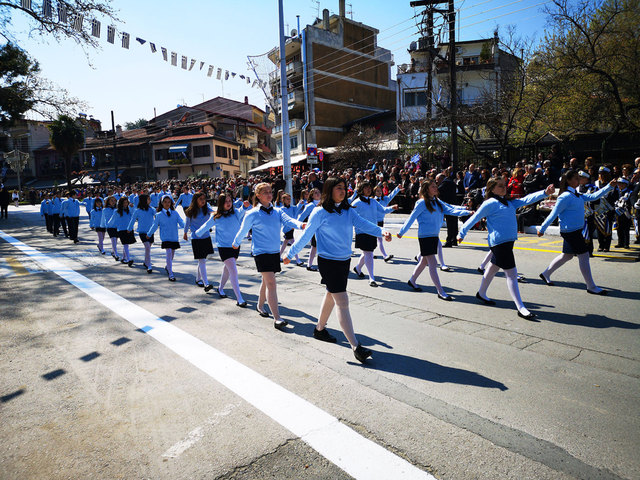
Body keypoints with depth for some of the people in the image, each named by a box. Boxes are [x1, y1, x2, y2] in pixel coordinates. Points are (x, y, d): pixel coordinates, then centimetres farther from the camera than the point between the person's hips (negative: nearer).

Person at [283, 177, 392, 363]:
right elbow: (306, 236, -5)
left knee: (331, 296, 21)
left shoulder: (349, 211, 4)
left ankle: (320, 329, 43)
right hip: (328, 262, -7)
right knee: (342, 302, -10)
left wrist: (381, 231, -29)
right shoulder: (320, 212, -12)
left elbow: (363, 224, -11)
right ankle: (356, 347, -8)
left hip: (345, 260, 7)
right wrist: (290, 254, 1)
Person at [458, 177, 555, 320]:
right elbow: (474, 218, -4)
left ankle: (481, 294, 39)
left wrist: (545, 193, -7)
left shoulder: (510, 202, 15)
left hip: (508, 241, 9)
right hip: (499, 242, -9)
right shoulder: (490, 203, -8)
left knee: (494, 267, 21)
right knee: (511, 274, -8)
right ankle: (521, 308, -5)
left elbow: (526, 200, 7)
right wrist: (462, 233, 0)